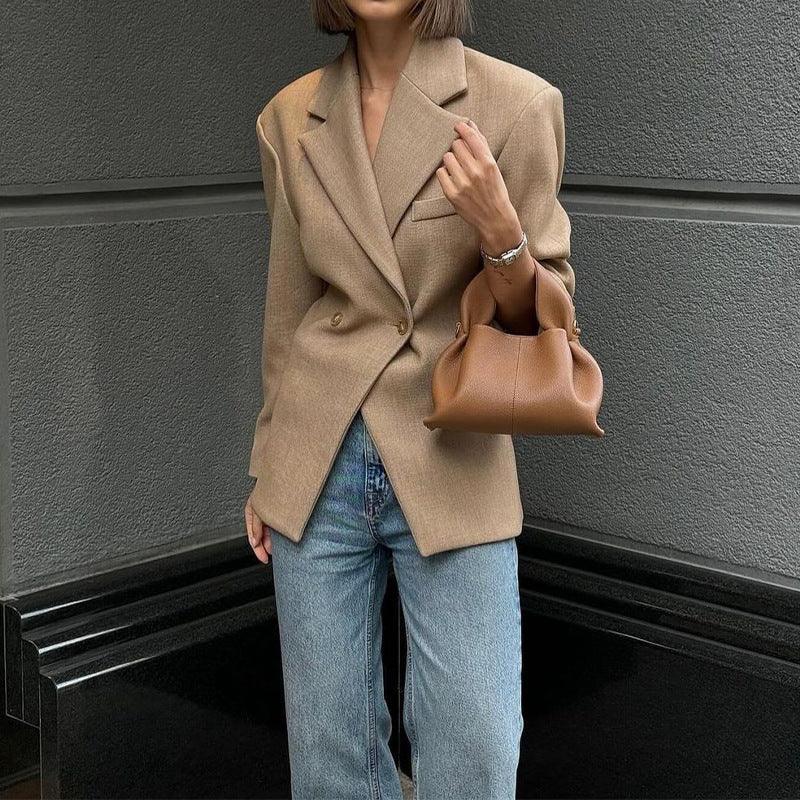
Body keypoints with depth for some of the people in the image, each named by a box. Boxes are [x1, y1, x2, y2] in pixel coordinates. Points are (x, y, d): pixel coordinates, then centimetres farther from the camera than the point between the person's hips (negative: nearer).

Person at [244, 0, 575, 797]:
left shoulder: (516, 103, -9)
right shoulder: (289, 117, 2)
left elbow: (540, 319, -3)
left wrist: (499, 232, -23)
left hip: (453, 467, -2)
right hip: (317, 467, 3)